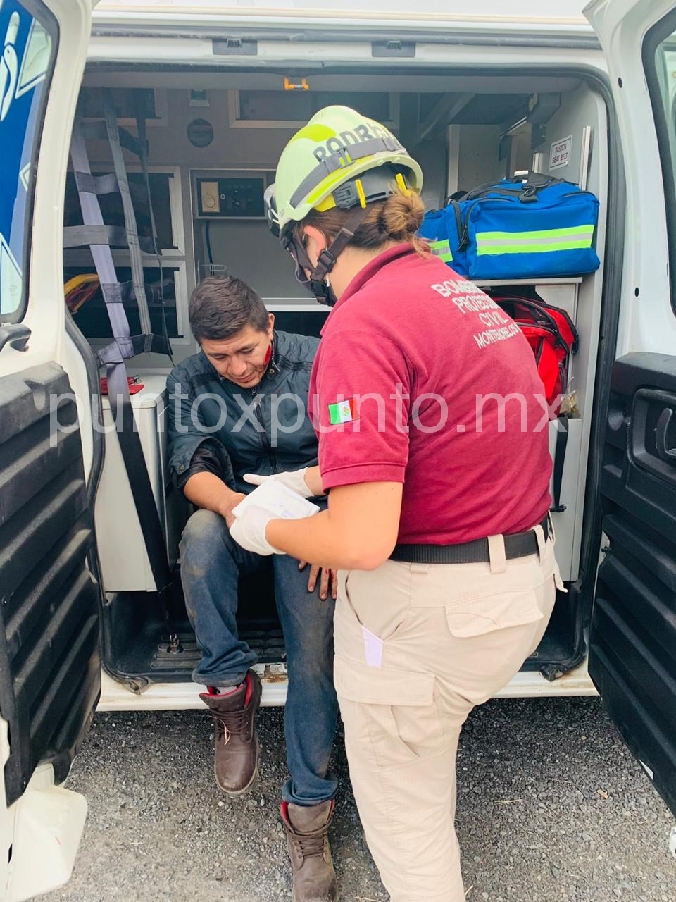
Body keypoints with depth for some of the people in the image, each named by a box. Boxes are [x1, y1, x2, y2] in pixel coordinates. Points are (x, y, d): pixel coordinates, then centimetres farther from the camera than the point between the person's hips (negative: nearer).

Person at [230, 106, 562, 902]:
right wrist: (312, 481, 23)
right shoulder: (458, 291, 7)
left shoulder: (363, 323, -23)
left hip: (429, 602, -10)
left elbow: (363, 542, -28)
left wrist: (265, 531, -7)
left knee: (403, 810, 17)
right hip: (525, 578, 10)